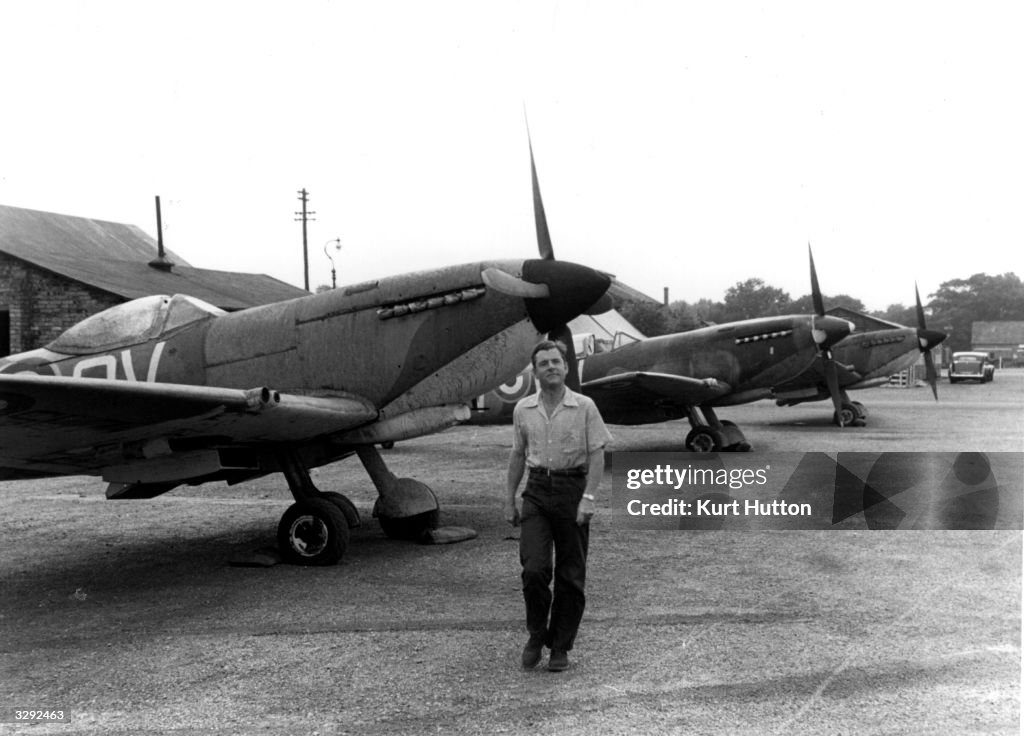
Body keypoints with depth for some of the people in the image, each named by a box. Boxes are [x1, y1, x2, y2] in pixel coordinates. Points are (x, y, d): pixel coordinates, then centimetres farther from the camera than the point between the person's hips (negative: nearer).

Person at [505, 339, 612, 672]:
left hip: (573, 489, -1)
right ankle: (537, 634, 14)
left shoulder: (584, 407, -3)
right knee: (534, 568, -10)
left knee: (570, 575, 4)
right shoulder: (523, 409, 6)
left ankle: (561, 646, 19)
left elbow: (597, 456, -5)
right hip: (537, 491, 2)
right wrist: (510, 500, 12)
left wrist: (588, 498, -15)